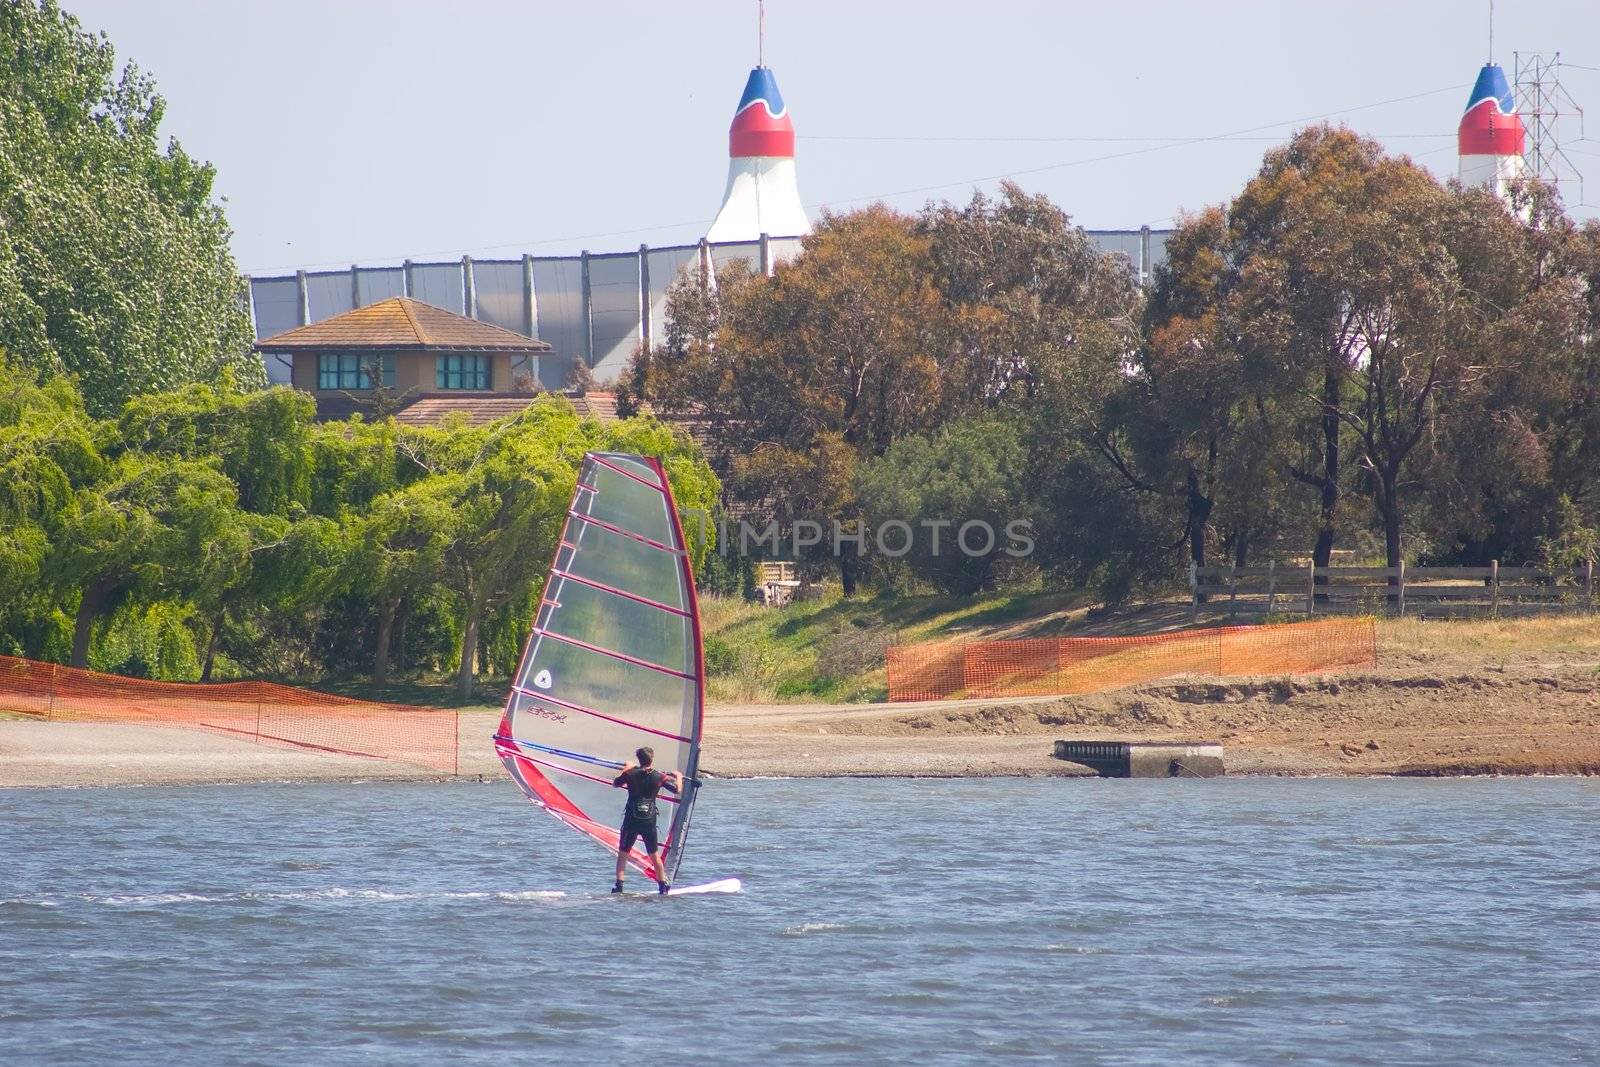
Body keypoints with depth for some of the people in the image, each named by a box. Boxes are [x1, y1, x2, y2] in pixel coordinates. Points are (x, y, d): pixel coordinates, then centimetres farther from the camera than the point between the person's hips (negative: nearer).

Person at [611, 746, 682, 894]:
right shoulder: (659, 777, -4)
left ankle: (619, 885, -2)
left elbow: (615, 783, 14)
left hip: (631, 820, -1)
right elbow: (678, 790, 4)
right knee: (654, 854, 15)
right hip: (649, 821, 1)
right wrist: (678, 777, 25)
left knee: (623, 853, 8)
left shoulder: (631, 774, -5)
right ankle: (663, 885, 18)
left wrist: (626, 769, 30)